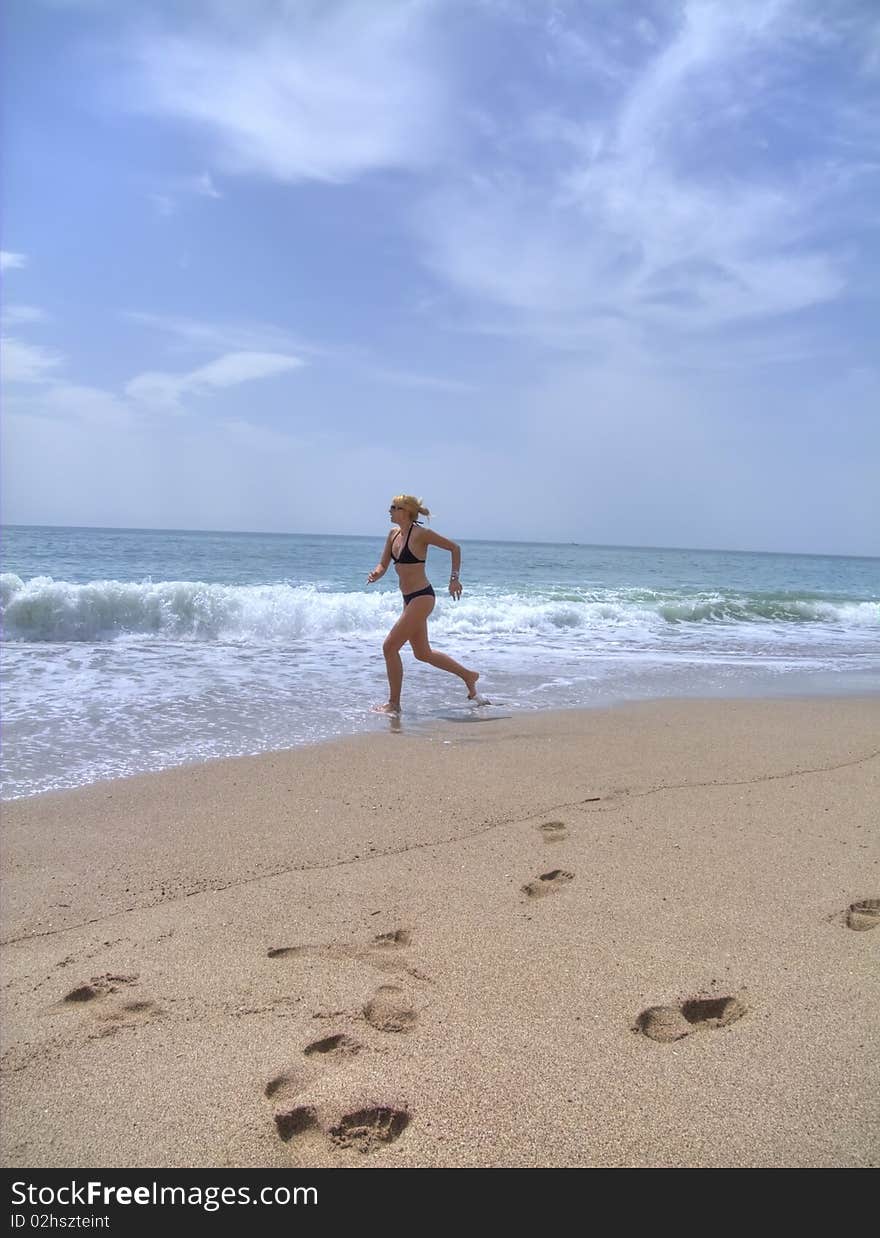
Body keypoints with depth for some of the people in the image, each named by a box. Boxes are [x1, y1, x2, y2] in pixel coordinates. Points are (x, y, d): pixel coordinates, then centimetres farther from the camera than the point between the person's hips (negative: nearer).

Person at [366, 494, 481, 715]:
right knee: (422, 653, 18)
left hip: (422, 597, -9)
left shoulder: (421, 533, -14)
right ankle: (468, 675, 35)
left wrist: (455, 578, -7)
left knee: (390, 647, -10)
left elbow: (454, 547, -5)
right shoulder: (394, 533, 8)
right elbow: (383, 564, 12)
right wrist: (375, 573, -10)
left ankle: (393, 704, 2)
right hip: (409, 599, 9)